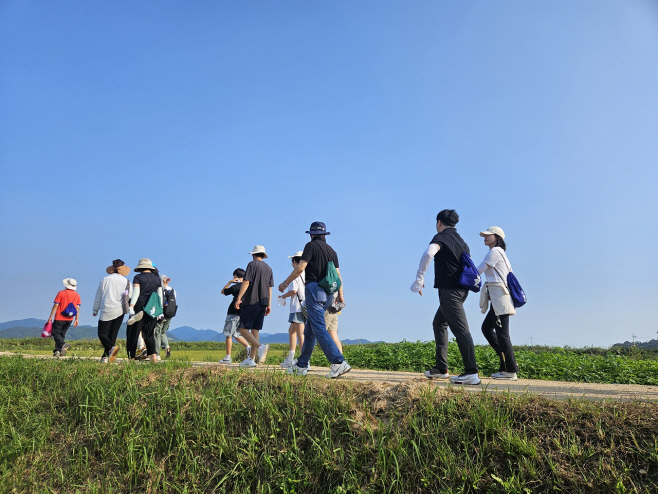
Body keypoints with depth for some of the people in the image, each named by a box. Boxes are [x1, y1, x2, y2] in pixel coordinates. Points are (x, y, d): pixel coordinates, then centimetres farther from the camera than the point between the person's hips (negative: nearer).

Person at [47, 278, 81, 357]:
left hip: (59, 318, -5)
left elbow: (55, 305, -8)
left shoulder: (61, 293, -6)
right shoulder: (77, 295, 7)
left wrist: (50, 317, -4)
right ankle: (57, 351, 9)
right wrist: (76, 319, 8)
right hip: (69, 319, 5)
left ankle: (63, 344, -23)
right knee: (62, 334, 13)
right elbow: (77, 308, 5)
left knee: (55, 333, 1)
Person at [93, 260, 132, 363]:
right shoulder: (126, 282, 4)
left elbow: (98, 297, 9)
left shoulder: (105, 280, 4)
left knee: (102, 333, 1)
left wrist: (95, 310, 18)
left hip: (106, 311, -2)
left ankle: (111, 348, -26)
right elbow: (130, 298, 1)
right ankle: (105, 357, 5)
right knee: (112, 334, 8)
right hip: (120, 311, 2)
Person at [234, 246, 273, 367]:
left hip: (251, 302, -7)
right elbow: (270, 288, 15)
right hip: (262, 303, 7)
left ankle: (261, 347, -25)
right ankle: (251, 359, 8)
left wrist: (239, 298, -13)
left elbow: (246, 282, -12)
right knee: (255, 330, 8)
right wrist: (269, 305, 17)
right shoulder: (268, 268, 15)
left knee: (243, 329, -5)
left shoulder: (252, 264, -3)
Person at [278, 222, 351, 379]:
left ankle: (339, 362, -19)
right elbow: (337, 274, 12)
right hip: (327, 293, 8)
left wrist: (285, 283, 1)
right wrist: (340, 295, 14)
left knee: (319, 329, -11)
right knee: (309, 331, 14)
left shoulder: (311, 245, -3)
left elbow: (300, 268, -9)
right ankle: (301, 366, 21)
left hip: (314, 289, -8)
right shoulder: (331, 250, 17)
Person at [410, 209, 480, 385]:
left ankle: (471, 372, -12)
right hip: (461, 289, 9)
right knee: (439, 324, 18)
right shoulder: (461, 241, 20)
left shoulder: (442, 236, -6)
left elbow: (429, 253, -27)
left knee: (460, 329, -11)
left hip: (449, 289, -9)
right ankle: (441, 369, 20)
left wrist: (419, 279, -26)